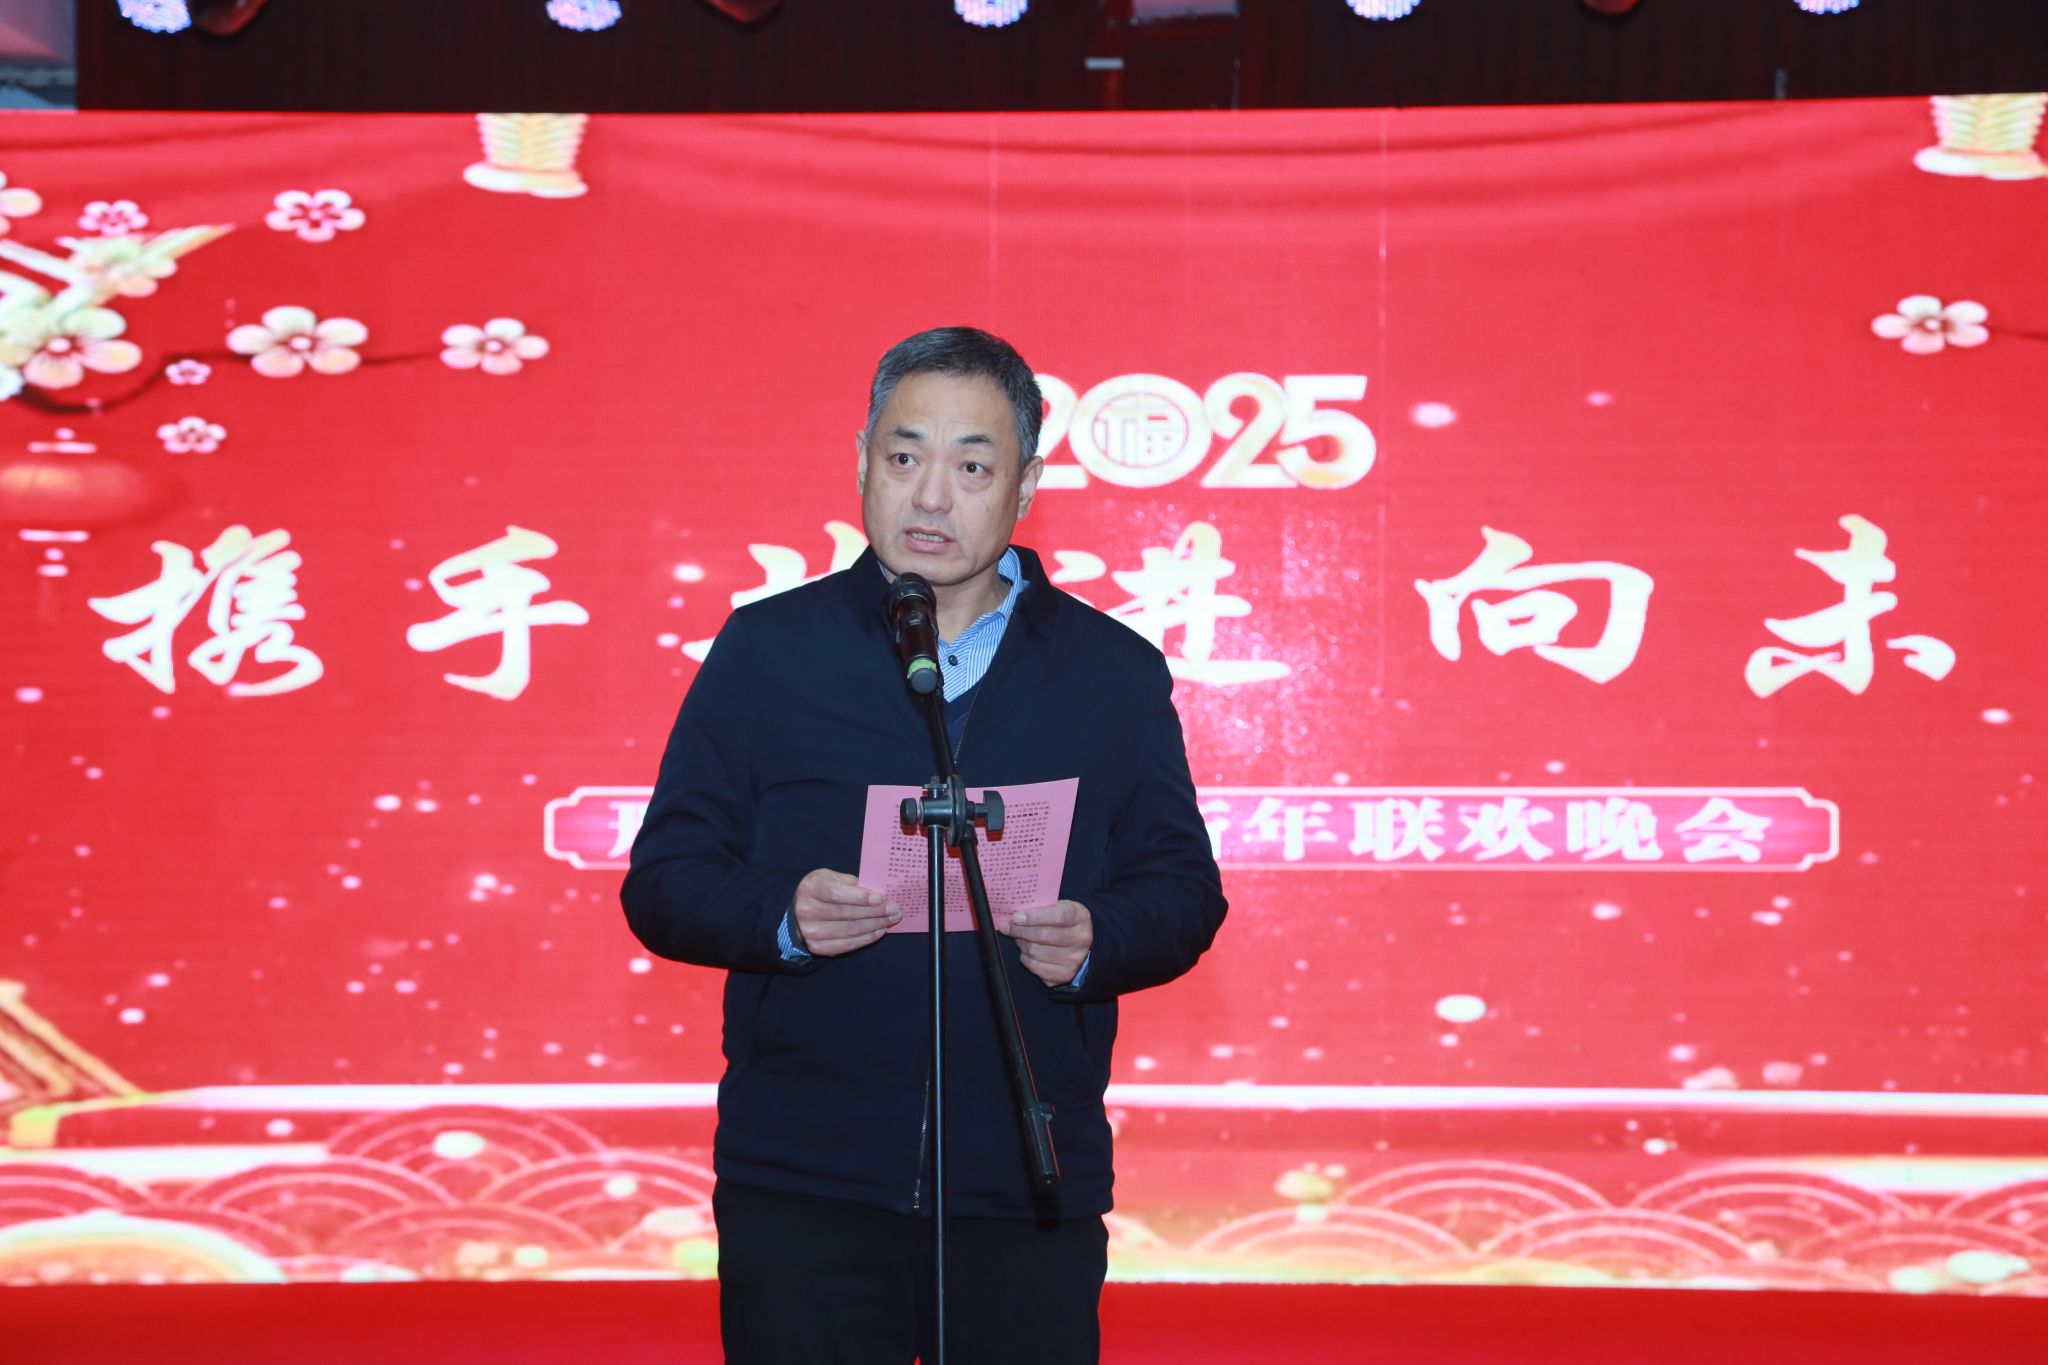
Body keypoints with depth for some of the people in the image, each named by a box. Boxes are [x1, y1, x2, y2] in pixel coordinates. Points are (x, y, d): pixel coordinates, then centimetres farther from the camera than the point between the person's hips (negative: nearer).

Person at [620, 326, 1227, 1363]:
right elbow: (663, 881, 4)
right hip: (799, 1188, -1)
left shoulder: (1115, 673, 10)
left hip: (1031, 1197, 1)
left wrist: (1094, 943, -13)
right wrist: (781, 918, -16)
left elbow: (1184, 890, 9)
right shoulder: (765, 652, 7)